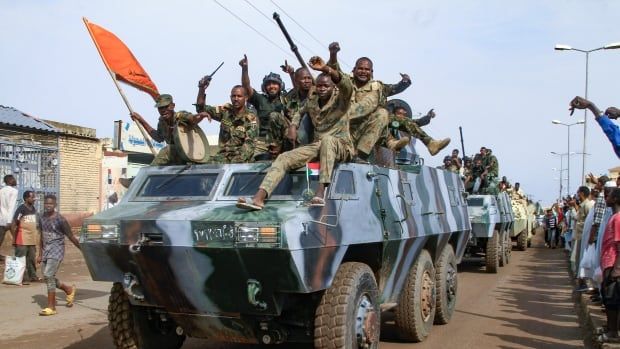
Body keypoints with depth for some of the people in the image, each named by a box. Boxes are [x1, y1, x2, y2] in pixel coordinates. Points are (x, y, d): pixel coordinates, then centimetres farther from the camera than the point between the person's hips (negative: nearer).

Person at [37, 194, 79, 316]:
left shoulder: (60, 219, -10)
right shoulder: (43, 218, 9)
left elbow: (71, 237, -5)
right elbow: (42, 236, 18)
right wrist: (40, 254, 20)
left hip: (56, 250, -7)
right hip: (46, 250, 7)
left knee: (48, 276, -15)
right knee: (48, 278, 10)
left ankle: (51, 307, -8)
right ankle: (69, 289, 35)